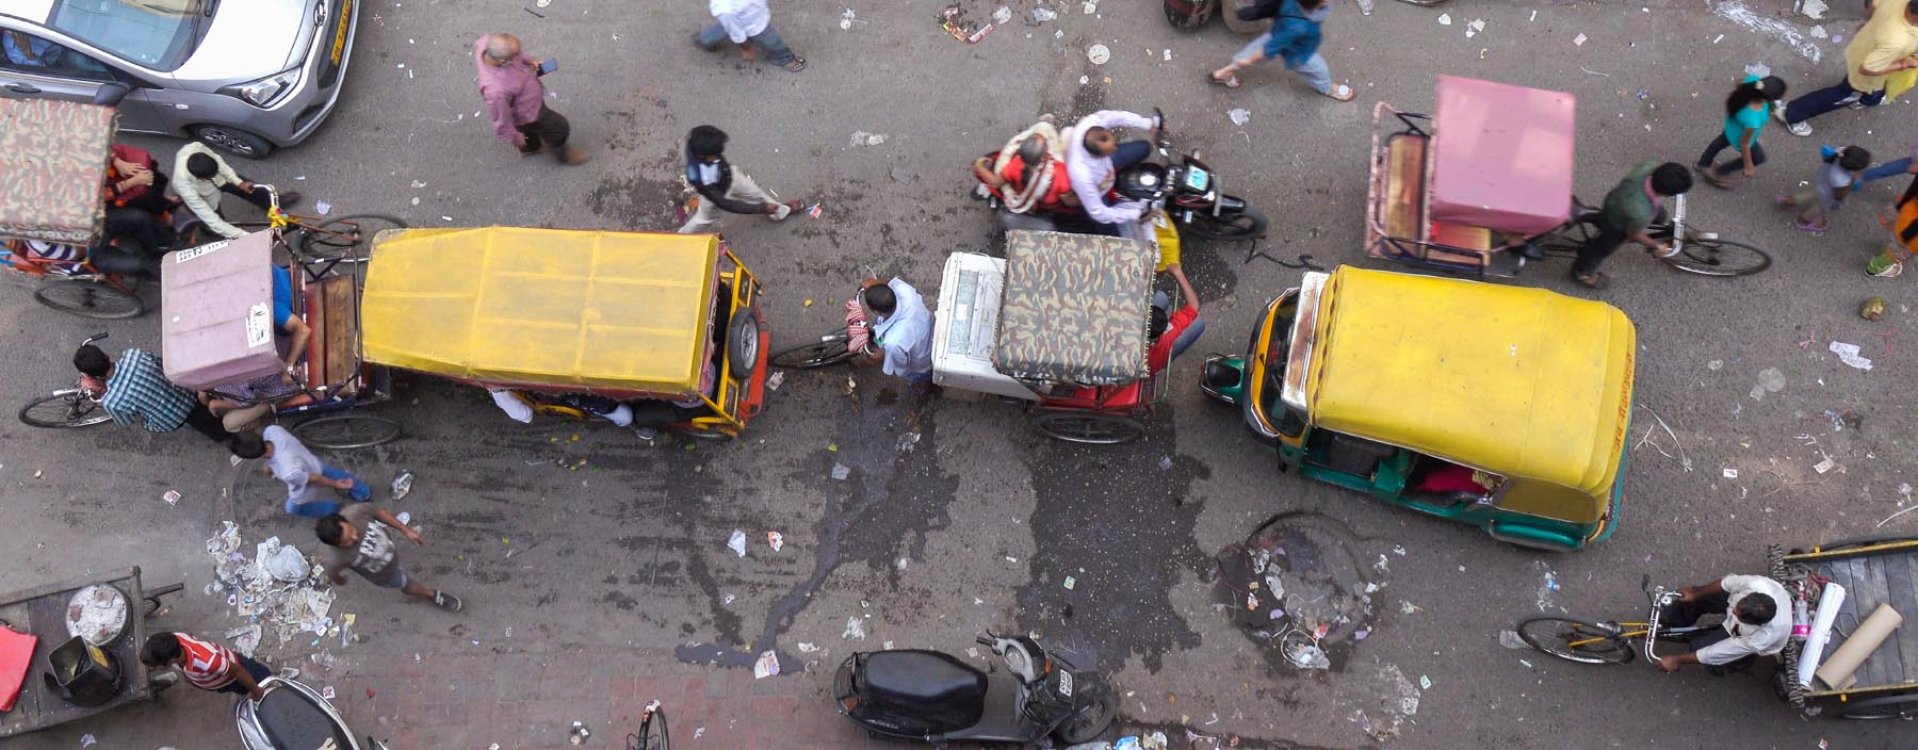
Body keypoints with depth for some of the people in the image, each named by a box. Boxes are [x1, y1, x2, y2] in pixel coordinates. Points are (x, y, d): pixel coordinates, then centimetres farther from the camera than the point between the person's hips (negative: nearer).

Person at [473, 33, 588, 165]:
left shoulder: (487, 42, -31)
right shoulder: (497, 90, -47)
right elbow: (501, 122, -29)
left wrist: (528, 60, -10)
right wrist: (515, 138, -9)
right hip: (526, 113, -6)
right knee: (560, 129, 19)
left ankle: (531, 147, 66)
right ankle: (562, 154, 50)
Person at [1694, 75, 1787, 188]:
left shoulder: (1752, 80, -35)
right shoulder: (1752, 120, -48)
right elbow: (1744, 144, -28)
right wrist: (1748, 166, -10)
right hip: (1739, 138, -5)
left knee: (1721, 142, 36)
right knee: (1759, 158, 27)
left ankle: (1702, 165, 66)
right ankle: (1716, 172, 44)